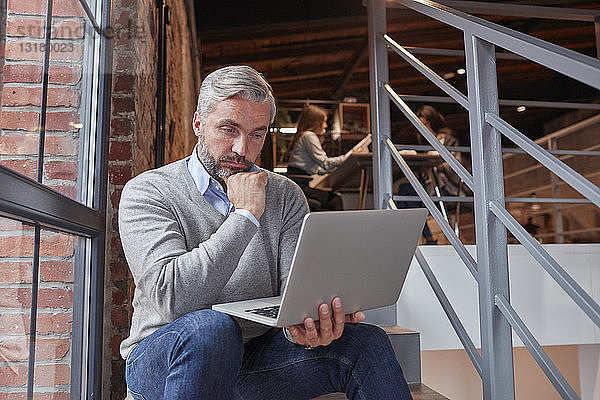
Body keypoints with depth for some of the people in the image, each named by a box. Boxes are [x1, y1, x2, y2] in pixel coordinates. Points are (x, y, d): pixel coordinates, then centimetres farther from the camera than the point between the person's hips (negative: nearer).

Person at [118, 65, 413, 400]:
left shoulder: (286, 196, 5)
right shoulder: (147, 192, -7)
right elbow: (172, 298, -22)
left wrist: (303, 325, -30)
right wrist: (245, 215, -20)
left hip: (255, 358, 3)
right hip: (161, 362, -2)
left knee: (367, 343, -20)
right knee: (209, 328, -37)